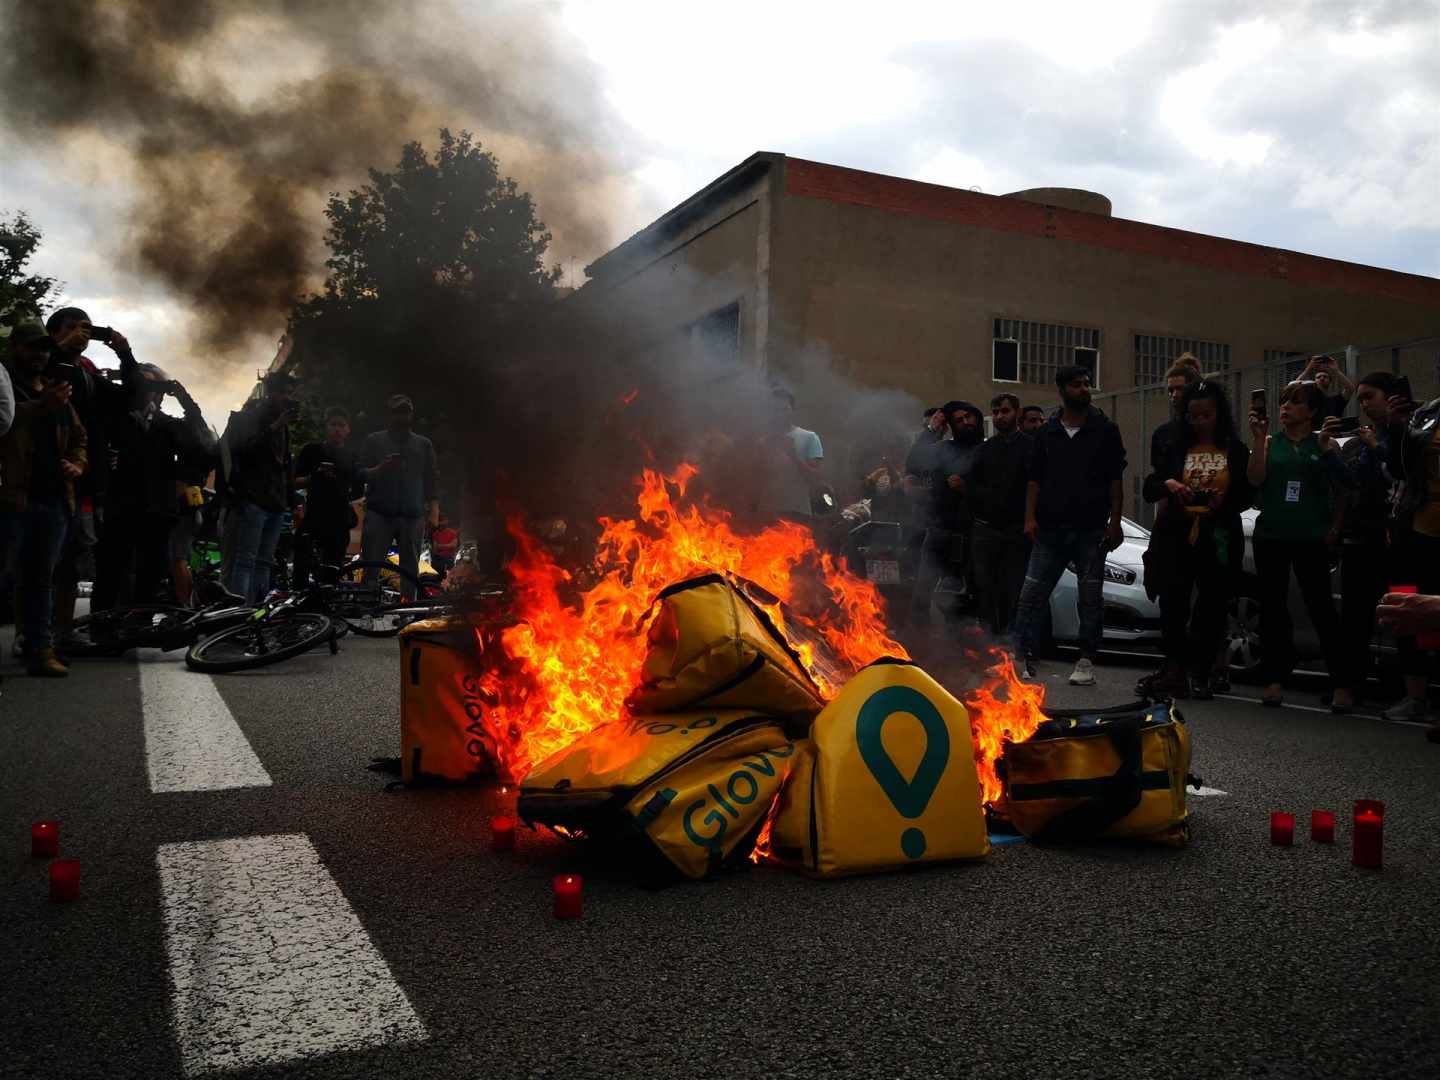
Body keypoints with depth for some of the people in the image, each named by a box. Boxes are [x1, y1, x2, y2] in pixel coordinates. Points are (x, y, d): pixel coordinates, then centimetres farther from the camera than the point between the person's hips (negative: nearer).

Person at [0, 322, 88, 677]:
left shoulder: (57, 390, 21)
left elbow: (78, 436, 24)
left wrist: (76, 465, 6)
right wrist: (40, 407, -26)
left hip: (53, 498, 6)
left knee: (42, 579, 9)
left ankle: (41, 649, 11)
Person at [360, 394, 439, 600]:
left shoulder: (423, 444, 17)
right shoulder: (374, 441, 12)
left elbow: (432, 479, 13)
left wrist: (434, 511, 3)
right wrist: (381, 468, -13)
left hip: (413, 515, 2)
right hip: (379, 513, -1)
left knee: (410, 567, 1)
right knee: (370, 566, -9)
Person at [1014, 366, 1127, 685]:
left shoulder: (1105, 430, 5)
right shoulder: (1046, 432, 11)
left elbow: (1115, 479, 3)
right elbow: (1034, 479, 11)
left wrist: (1115, 521, -5)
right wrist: (1030, 517, 0)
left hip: (1091, 528, -2)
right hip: (1050, 527, 2)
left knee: (1090, 598, 3)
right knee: (1031, 595, -3)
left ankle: (1086, 662, 11)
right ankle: (1024, 658, 1)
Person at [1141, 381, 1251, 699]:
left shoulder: (1236, 451, 8)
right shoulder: (1173, 448, 8)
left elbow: (1247, 495, 8)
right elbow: (1148, 490, 5)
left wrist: (1225, 502, -12)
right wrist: (1167, 484, -16)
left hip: (1219, 541, 0)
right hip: (1176, 538, 0)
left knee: (1213, 607, 2)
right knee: (1172, 605, -6)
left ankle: (1201, 673, 13)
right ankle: (1176, 668, 4)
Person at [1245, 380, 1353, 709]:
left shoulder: (1324, 442, 5)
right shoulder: (1270, 443, 9)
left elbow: (1344, 487, 3)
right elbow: (1255, 480, -5)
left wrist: (1335, 527, -10)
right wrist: (1258, 439, -10)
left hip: (1310, 538, -2)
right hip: (1270, 536, 2)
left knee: (1321, 607, -7)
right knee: (1273, 607, 5)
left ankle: (1341, 684, -3)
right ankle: (1275, 679, 11)